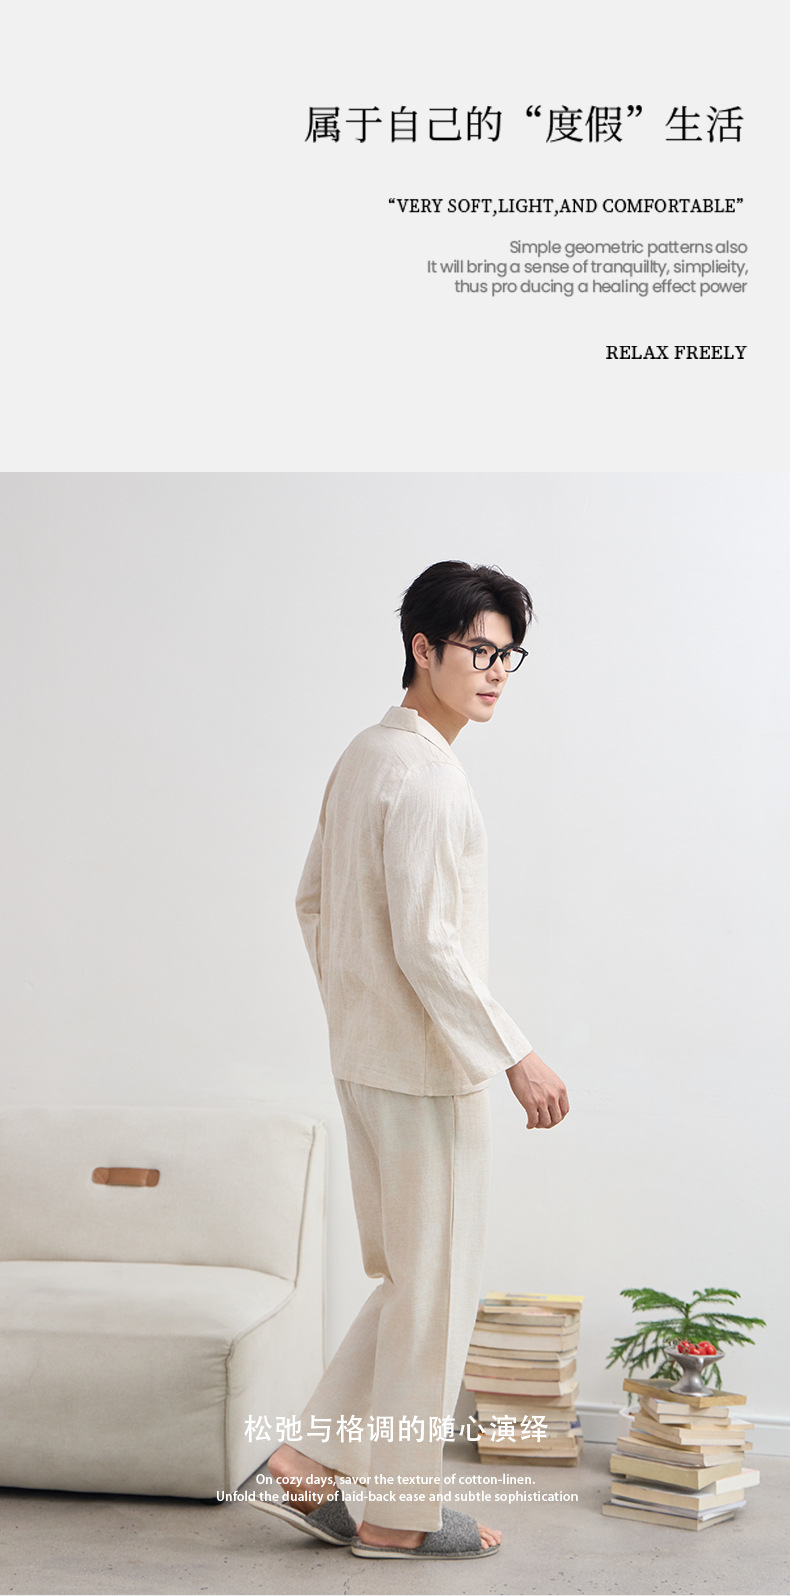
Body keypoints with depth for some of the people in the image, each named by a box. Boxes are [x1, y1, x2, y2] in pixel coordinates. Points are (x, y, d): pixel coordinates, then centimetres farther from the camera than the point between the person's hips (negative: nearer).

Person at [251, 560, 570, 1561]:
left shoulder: (364, 756, 12)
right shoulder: (424, 774, -19)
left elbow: (314, 901, 20)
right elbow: (427, 942, -24)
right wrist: (515, 1056, -20)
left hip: (367, 1058, 10)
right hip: (427, 1067, -10)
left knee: (409, 1281, 18)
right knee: (436, 1291, 3)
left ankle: (307, 1464, 21)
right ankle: (399, 1514, 15)